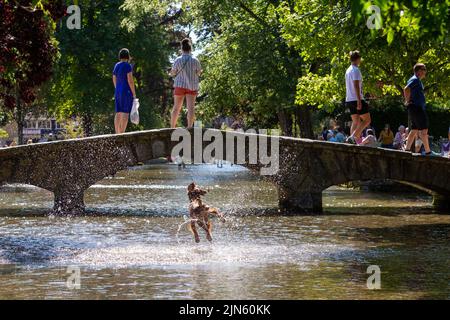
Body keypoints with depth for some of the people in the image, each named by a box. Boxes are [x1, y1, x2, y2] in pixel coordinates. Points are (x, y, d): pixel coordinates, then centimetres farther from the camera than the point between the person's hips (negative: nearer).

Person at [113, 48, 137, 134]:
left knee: (118, 113, 6)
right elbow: (130, 80, -16)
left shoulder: (116, 66, 12)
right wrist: (134, 94, -11)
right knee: (125, 113, -10)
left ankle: (117, 134, 3)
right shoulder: (128, 66, -11)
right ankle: (122, 134, -17)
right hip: (127, 91, -8)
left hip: (118, 92, 8)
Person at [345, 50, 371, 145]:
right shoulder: (355, 70, -11)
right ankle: (353, 137, -17)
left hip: (349, 100, 9)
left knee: (356, 122, 10)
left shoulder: (348, 70, 17)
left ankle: (354, 140, 4)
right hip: (357, 99, -9)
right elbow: (356, 85, -19)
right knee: (367, 120, -5)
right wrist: (359, 101, -23)